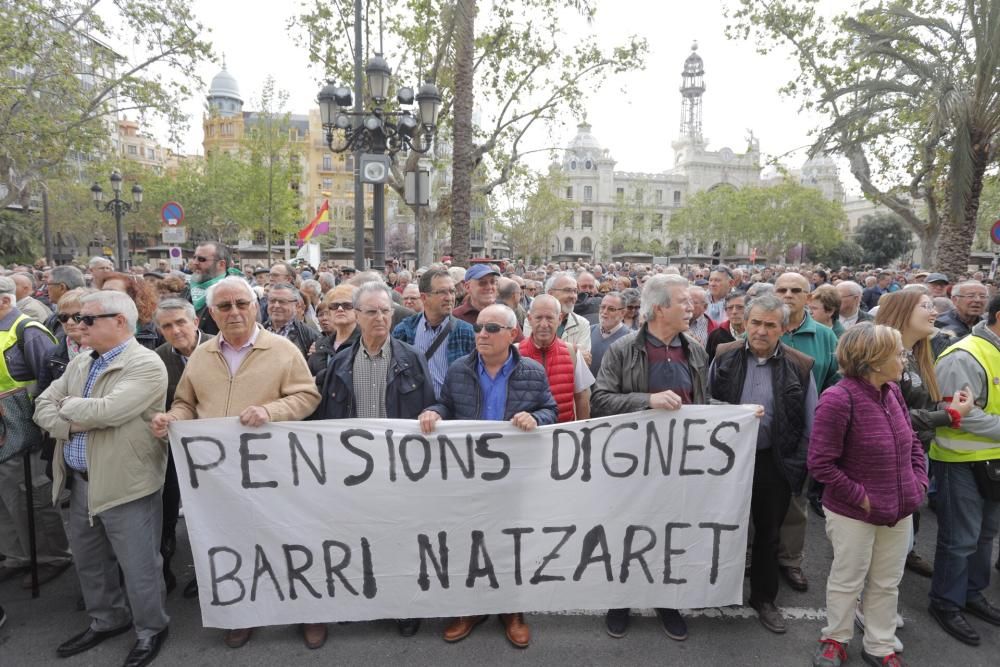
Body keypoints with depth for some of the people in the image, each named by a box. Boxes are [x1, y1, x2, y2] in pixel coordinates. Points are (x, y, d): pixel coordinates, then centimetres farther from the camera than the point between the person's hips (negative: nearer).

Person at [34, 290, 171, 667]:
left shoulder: (146, 365, -18)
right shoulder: (79, 364, 10)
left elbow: (108, 411, -27)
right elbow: (42, 407, 7)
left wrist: (67, 404, -8)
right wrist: (70, 423, -14)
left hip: (126, 484, -8)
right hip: (81, 482, 8)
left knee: (138, 565, 5)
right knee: (88, 559, 22)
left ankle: (151, 630, 26)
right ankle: (106, 620, 43)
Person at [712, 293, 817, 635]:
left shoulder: (800, 366, -6)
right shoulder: (724, 356, -4)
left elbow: (809, 424, 0)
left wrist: (799, 465, -3)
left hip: (775, 463, 0)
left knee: (768, 534, 15)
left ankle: (764, 598, 34)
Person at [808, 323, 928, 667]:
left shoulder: (893, 392, -1)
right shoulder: (838, 399, -24)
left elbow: (912, 442, 14)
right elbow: (820, 463, -23)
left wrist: (919, 482, 3)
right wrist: (860, 497, -17)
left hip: (899, 510, 7)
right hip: (854, 514, -7)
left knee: (887, 584, 20)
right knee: (847, 581, 13)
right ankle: (835, 639, 35)